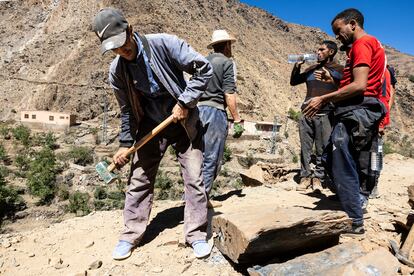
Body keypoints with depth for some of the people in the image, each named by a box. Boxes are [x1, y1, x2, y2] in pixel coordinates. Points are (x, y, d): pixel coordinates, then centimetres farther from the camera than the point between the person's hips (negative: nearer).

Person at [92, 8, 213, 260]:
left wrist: (185, 102, -21)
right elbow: (127, 110, 3)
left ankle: (197, 234, 13)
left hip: (184, 121, -2)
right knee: (140, 178, 4)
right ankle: (131, 235, 21)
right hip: (151, 125, 3)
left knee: (194, 177, -3)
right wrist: (125, 144, 1)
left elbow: (204, 69, -17)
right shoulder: (117, 70, -7)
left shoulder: (164, 44, -19)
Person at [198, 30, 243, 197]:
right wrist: (237, 120, -9)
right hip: (215, 111, -7)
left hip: (197, 110, 7)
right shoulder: (227, 63, -2)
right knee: (211, 160, 0)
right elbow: (229, 94, -11)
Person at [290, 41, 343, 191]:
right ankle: (305, 176, 8)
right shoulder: (311, 69, 21)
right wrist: (297, 66, 10)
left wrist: (330, 79, -14)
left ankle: (318, 177, 7)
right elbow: (293, 82, 23)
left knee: (323, 149, -2)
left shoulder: (339, 70, 8)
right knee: (305, 147, 2)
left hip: (325, 114, -4)